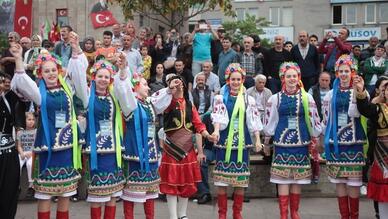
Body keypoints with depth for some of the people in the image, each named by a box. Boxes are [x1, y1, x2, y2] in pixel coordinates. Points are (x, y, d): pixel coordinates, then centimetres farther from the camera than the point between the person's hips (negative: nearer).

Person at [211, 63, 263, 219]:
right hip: (224, 141, -1)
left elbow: (254, 121, 5)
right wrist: (216, 130, -30)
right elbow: (218, 116, -12)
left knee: (241, 179, 4)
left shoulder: (248, 99, 8)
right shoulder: (220, 98, 2)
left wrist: (258, 140, -2)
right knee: (222, 178, 0)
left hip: (242, 142, 2)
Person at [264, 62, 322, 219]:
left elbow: (313, 120, 8)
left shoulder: (307, 97, 3)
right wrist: (266, 142, 11)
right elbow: (269, 122, 7)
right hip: (282, 143, -1)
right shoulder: (275, 98, 1)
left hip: (301, 143, 1)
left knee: (298, 178, 7)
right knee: (282, 179, -3)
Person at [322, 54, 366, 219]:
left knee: (353, 181, -1)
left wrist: (357, 93, -22)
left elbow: (355, 113, -13)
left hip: (354, 141, -3)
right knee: (339, 181, 6)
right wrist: (323, 138, 12)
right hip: (335, 141, 3)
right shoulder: (331, 94, 10)